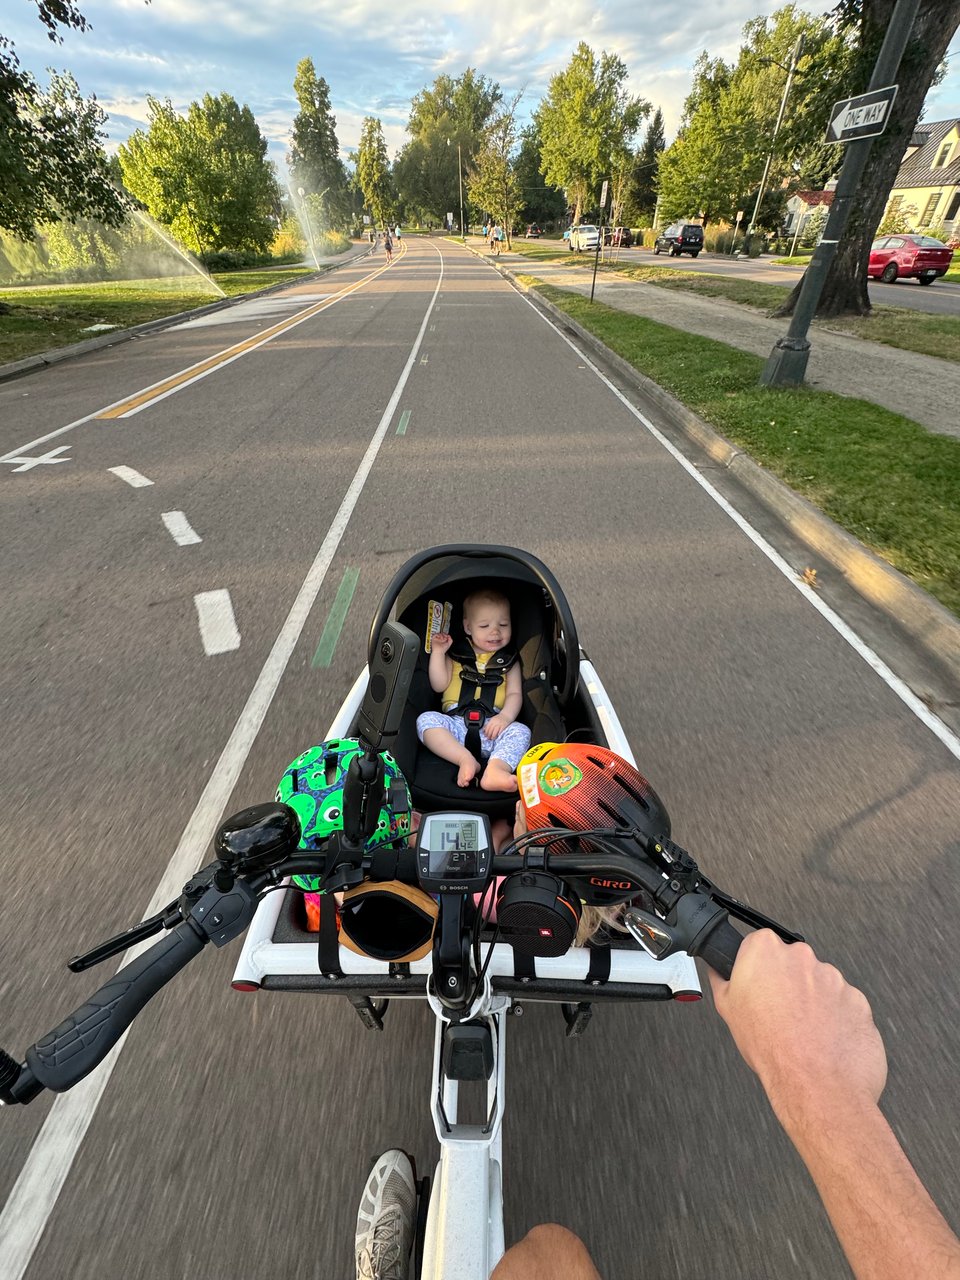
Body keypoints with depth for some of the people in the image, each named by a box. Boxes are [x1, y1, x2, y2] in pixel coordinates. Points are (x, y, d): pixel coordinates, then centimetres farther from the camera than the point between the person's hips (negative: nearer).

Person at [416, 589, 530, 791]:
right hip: (455, 725, 1)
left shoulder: (509, 661, 17)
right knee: (426, 719, -25)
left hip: (493, 726, 0)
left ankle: (496, 769, -53)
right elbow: (439, 685, 9)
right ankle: (466, 759, -37)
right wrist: (438, 652, 1)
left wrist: (505, 716, -16)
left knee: (520, 731, -28)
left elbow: (515, 694, 6)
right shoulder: (456, 655, 19)